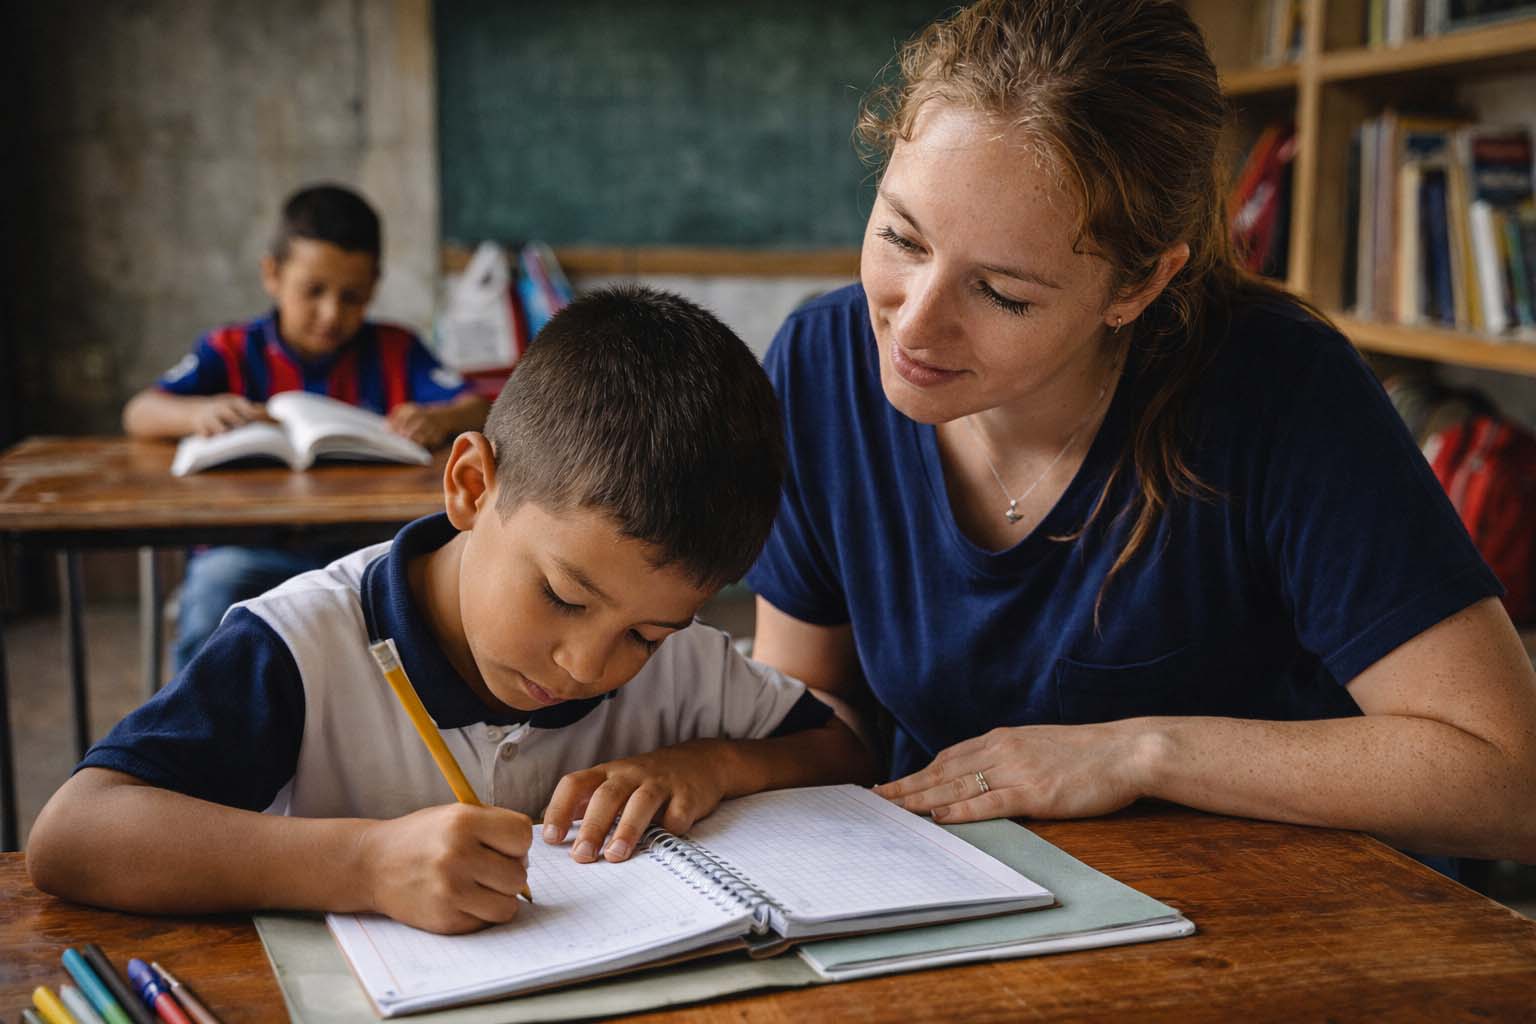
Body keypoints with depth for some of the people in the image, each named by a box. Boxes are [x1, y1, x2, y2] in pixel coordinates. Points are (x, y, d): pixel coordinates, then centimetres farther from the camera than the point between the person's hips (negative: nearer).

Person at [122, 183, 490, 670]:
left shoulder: (394, 351, 13)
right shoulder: (233, 352, 11)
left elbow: (477, 408, 0)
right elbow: (139, 413, -1)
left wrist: (441, 419, -25)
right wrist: (198, 413, -24)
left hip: (364, 541, 1)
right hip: (252, 550, 0)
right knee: (214, 585, -33)